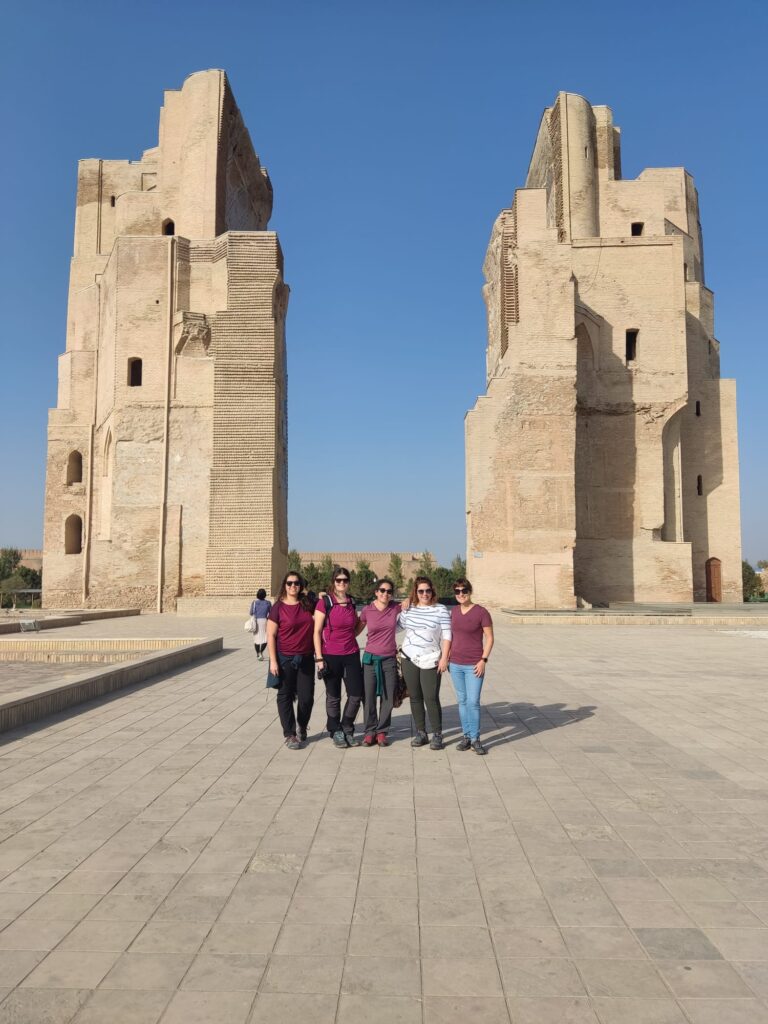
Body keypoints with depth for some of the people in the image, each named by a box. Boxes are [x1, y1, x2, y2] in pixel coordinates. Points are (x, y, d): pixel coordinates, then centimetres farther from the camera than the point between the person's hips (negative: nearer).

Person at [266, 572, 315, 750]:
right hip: (285, 658, -3)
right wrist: (273, 661, -11)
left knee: (307, 697, 5)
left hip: (306, 658, 3)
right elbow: (271, 635, -7)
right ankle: (290, 734, 17)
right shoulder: (278, 607, -6)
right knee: (285, 696, 5)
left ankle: (302, 727, 31)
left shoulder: (307, 604, 5)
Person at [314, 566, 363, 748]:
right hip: (330, 656, -4)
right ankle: (335, 732, 23)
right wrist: (319, 659, -12)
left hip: (351, 655, 4)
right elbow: (317, 632, -8)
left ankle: (347, 729, 23)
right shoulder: (324, 602, -7)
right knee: (333, 697, 6)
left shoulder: (352, 602, 7)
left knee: (356, 695, 4)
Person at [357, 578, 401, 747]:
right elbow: (356, 631, 8)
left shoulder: (396, 608, -3)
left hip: (390, 659, 1)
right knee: (369, 698, 3)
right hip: (370, 658, -1)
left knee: (388, 698, 5)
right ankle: (370, 731, 18)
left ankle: (382, 732, 19)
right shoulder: (367, 610, -5)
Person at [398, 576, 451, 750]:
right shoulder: (408, 609, 6)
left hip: (430, 661, -4)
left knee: (431, 698, -7)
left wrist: (444, 657, -9)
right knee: (415, 697, 9)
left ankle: (437, 735, 6)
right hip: (409, 659, 4)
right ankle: (421, 733, 20)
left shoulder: (441, 610, -3)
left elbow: (447, 636, -4)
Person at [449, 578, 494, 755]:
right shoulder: (454, 611, 6)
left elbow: (489, 638, -6)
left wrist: (483, 660, -13)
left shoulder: (481, 612, -8)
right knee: (462, 701, 10)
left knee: (473, 702, -6)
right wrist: (447, 657, 13)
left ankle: (475, 739, 5)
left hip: (474, 665, -4)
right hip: (456, 664, 5)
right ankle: (466, 735, 19)